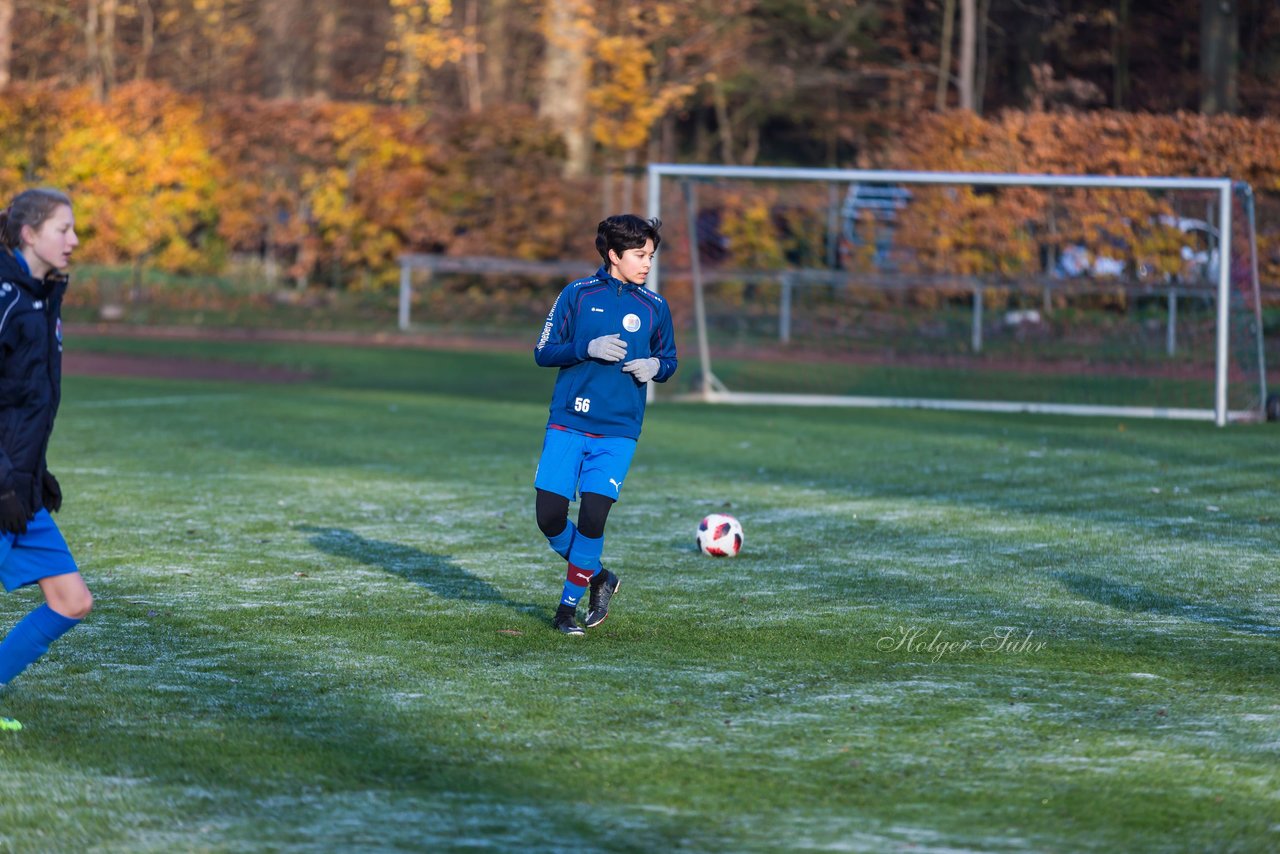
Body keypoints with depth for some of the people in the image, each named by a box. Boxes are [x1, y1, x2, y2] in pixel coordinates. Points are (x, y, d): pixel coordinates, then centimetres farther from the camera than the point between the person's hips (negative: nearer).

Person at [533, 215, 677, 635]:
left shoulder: (654, 308, 6)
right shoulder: (577, 295, 1)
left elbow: (669, 360, 17)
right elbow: (543, 352, 0)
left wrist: (656, 367, -6)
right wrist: (588, 349, -16)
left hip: (618, 431, 0)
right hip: (567, 424, 0)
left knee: (592, 518, -11)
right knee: (550, 516, -6)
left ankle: (568, 606, 5)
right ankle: (598, 577, 20)